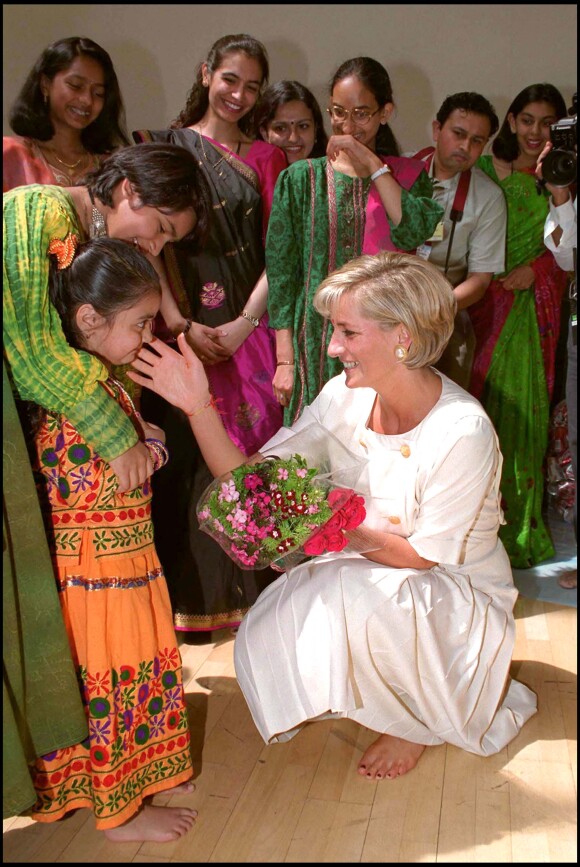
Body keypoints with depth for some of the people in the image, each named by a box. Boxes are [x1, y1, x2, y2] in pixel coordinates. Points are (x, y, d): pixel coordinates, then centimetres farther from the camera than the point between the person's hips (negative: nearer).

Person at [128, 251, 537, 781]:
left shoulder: (463, 432, -27)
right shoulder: (345, 397, -10)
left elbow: (422, 558, -20)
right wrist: (197, 404, -21)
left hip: (459, 594, -5)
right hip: (365, 575, 5)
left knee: (350, 590, -34)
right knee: (262, 645, -17)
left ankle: (420, 721, -2)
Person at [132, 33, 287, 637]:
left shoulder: (264, 157, 15)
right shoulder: (164, 147, 8)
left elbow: (278, 251, 6)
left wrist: (244, 324, -8)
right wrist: (184, 324, -14)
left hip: (250, 325, 2)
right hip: (185, 325, -2)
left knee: (252, 455, 2)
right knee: (190, 457, -2)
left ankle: (253, 588, 17)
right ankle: (196, 597, 11)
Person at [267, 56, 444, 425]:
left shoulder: (409, 175, 8)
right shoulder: (301, 178, 6)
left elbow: (415, 232, -13)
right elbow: (281, 270, 3)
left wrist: (371, 163, -12)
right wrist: (285, 359, -3)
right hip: (315, 343, 0)